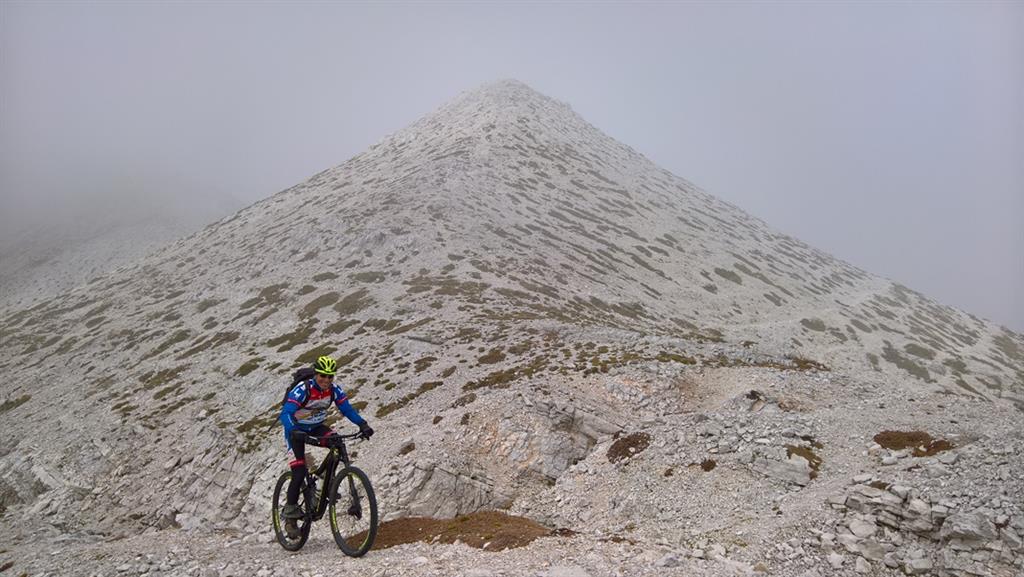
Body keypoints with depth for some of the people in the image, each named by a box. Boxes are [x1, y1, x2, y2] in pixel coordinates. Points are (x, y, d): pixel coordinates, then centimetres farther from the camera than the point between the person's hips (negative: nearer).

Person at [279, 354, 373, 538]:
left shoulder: (334, 390, -15)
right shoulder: (302, 389, -29)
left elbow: (347, 409, -13)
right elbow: (285, 414, -37)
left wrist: (363, 424, -30)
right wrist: (294, 431, -54)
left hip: (316, 427, 4)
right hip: (296, 430, -4)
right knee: (299, 473, -15)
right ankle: (290, 515, 4)